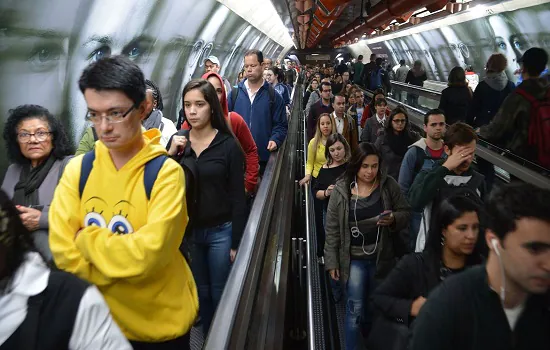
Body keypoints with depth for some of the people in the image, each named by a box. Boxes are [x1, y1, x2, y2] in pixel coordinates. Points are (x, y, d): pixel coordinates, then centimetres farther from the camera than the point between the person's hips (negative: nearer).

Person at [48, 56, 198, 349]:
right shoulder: (77, 170, -6)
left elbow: (147, 255, -26)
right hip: (101, 321, 3)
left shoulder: (166, 173, -19)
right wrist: (128, 262, -19)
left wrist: (86, 239, -14)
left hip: (162, 324, -3)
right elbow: (63, 251, -11)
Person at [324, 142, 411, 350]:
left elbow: (405, 213, 1)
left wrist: (393, 219, -23)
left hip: (382, 257, 2)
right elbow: (332, 229, -5)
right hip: (353, 259, -2)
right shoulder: (341, 190, -9)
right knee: (355, 308, -3)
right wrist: (332, 261, -5)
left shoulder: (389, 186, -6)